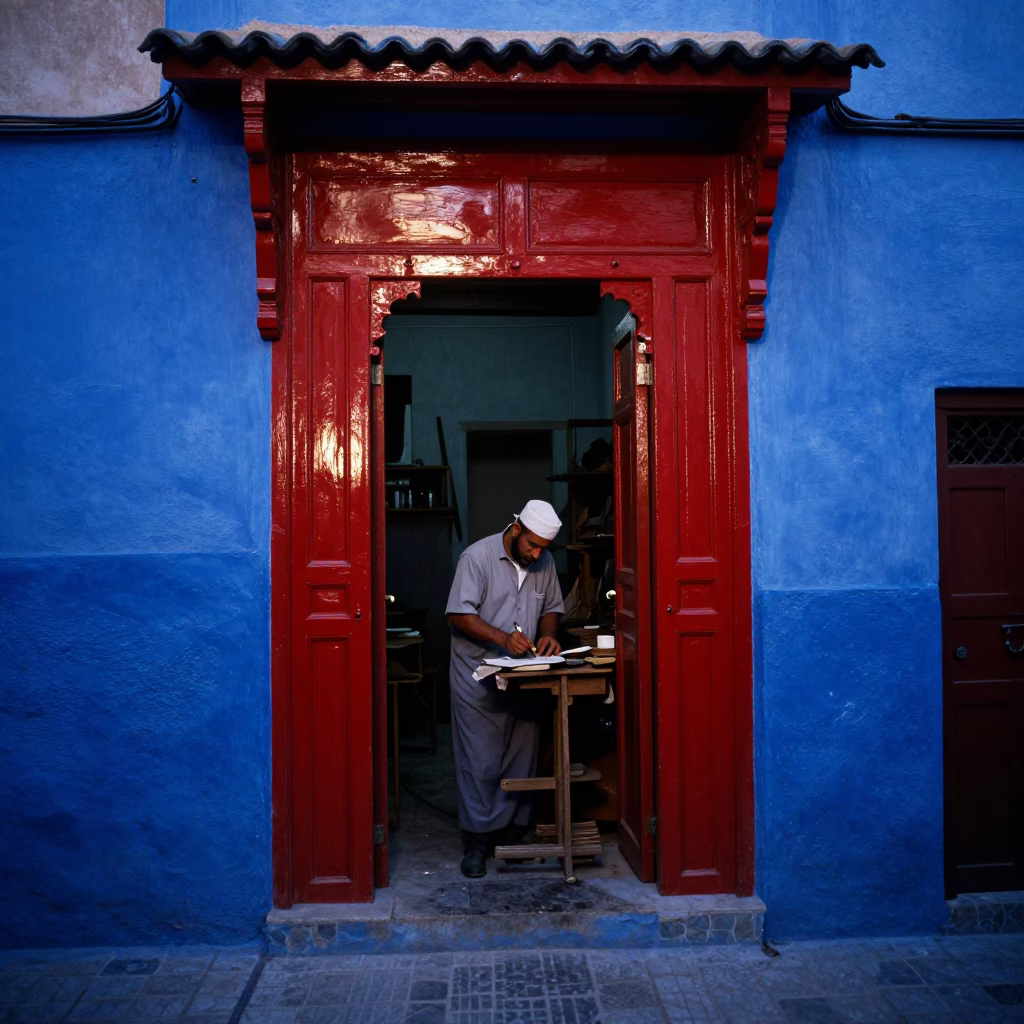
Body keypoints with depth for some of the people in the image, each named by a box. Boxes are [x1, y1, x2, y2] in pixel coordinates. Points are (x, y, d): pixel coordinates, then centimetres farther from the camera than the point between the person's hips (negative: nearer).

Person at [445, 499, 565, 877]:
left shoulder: (545, 562, 6)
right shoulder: (478, 556, -11)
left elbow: (551, 608, 17)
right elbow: (459, 615, -15)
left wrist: (548, 634, -6)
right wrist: (503, 638, -26)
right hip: (478, 676, -5)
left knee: (522, 757, 7)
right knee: (480, 761, -1)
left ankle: (512, 832, 19)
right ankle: (477, 840, 10)